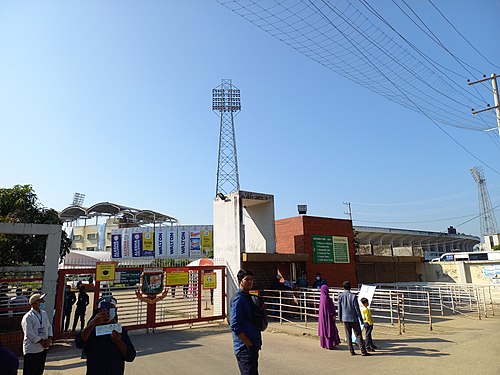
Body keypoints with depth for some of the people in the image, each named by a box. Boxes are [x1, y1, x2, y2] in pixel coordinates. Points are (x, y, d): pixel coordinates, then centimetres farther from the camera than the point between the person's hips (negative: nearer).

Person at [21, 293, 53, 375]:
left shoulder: (44, 313, 6)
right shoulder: (28, 317, -17)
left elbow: (49, 326, 8)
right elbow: (29, 333, -21)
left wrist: (49, 339, -6)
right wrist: (41, 341, -17)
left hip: (43, 347, 7)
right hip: (32, 349, -7)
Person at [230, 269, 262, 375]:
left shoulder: (248, 297, 13)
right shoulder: (238, 299, -16)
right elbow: (235, 326, -21)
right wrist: (249, 344, -19)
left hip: (252, 346, 9)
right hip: (245, 348, -9)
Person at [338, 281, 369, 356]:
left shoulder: (340, 296, -3)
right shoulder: (353, 296, -13)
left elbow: (339, 308, 2)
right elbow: (357, 308, -9)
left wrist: (340, 317, 13)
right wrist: (361, 318, 2)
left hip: (345, 319, 3)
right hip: (353, 318, -3)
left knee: (348, 335, 10)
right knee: (358, 335, 5)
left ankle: (351, 351, 13)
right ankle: (363, 351, 6)